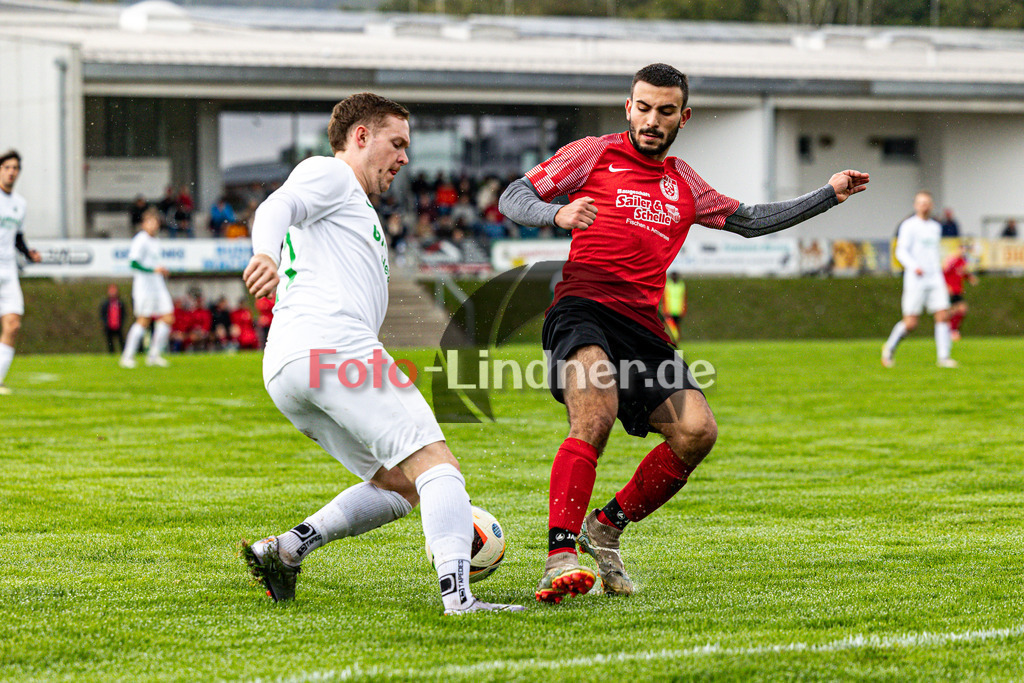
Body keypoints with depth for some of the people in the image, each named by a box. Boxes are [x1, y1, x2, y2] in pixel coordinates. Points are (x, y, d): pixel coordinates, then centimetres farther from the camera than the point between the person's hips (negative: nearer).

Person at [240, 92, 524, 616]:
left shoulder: (352, 208, 39)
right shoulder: (328, 173, 10)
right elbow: (276, 207, -12)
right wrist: (266, 254, -34)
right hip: (331, 344, -10)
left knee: (399, 484, 11)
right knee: (436, 464, -14)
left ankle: (286, 549, -3)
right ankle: (458, 595, -30)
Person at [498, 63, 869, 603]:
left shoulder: (684, 184, 25)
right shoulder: (595, 154, 10)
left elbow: (748, 220, 36)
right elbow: (513, 198, 6)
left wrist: (829, 195, 31)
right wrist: (558, 214, -16)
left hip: (642, 326, 5)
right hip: (584, 309, -5)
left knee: (697, 432, -13)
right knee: (595, 413, -32)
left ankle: (606, 528, 7)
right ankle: (560, 556, -39)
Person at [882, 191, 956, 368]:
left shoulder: (936, 227, 16)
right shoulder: (909, 226, -3)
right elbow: (901, 252, -11)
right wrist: (914, 267, -27)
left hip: (935, 280, 6)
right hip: (915, 280, -6)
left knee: (943, 316, -8)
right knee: (910, 323, -6)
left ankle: (943, 357, -5)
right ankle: (890, 348, 17)